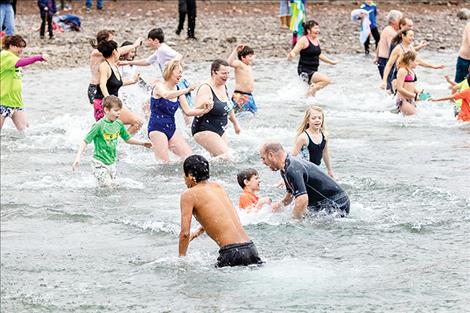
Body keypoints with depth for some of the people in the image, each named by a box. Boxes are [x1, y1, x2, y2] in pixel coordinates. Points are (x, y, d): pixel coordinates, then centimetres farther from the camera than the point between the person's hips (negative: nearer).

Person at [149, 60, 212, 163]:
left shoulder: (178, 91, 10)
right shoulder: (159, 86, -9)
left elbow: (188, 111, 8)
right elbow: (166, 95, -33)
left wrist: (203, 111, -9)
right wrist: (186, 91, -41)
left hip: (171, 128, 7)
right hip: (157, 128, -7)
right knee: (164, 163, -12)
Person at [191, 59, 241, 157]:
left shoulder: (224, 87, 8)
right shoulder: (206, 89, -19)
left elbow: (228, 108, 25)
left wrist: (235, 123, 33)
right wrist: (204, 105, -47)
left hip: (220, 130, 9)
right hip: (204, 130, -9)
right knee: (225, 156, -19)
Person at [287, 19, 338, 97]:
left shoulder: (316, 40, 10)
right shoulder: (304, 40, -14)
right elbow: (294, 52, -18)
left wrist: (331, 62, 34)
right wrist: (290, 56, -42)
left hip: (313, 71, 9)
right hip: (305, 71, -9)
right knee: (326, 80, -20)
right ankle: (310, 91, -11)